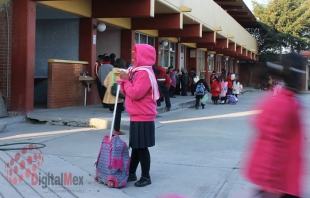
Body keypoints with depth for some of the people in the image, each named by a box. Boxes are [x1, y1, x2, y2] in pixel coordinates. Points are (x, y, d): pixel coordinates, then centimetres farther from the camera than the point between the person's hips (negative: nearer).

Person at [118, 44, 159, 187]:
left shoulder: (145, 73, -17)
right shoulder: (135, 72, 14)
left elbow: (135, 94, -26)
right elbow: (126, 92, 16)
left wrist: (126, 80, -13)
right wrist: (123, 81, -2)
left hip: (143, 118, -10)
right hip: (136, 117, 10)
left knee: (142, 147, -2)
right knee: (135, 147, 16)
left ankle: (146, 177, 8)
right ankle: (131, 173, 25)